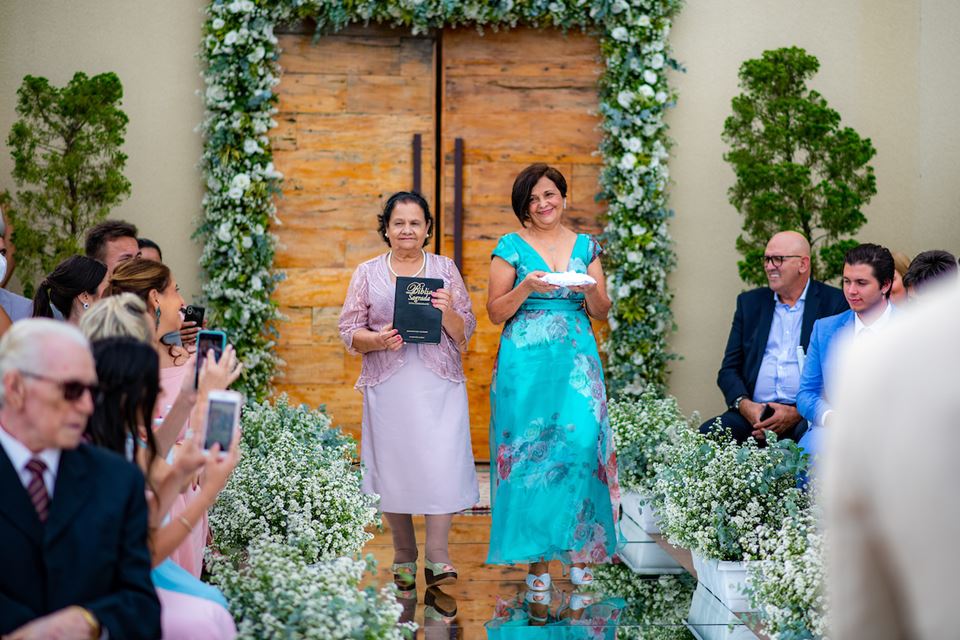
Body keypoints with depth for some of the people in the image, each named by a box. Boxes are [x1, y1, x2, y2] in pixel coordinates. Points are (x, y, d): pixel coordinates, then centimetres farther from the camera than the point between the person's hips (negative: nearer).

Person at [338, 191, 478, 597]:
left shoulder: (445, 269, 11)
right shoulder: (367, 273, 10)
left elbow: (465, 333, 9)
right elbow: (349, 331, 7)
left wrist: (448, 312, -12)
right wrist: (378, 339, -12)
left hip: (439, 381, 0)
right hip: (388, 383, 0)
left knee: (441, 463, -11)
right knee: (394, 464, 1)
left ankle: (437, 556, -8)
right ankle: (403, 557, 14)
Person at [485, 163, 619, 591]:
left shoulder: (586, 247, 13)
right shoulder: (511, 248, 5)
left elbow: (602, 313, 13)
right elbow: (495, 313, 2)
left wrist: (590, 291, -8)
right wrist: (526, 288, -14)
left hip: (577, 361, 2)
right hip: (526, 362, -2)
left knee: (582, 441, -10)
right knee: (528, 449, -5)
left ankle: (579, 551, -1)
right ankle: (537, 557, 0)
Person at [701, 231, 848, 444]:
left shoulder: (835, 303, 5)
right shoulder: (749, 302, 18)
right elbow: (729, 369, 15)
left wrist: (797, 413, -14)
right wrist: (745, 405, -7)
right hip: (753, 413, 3)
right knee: (707, 434, -26)